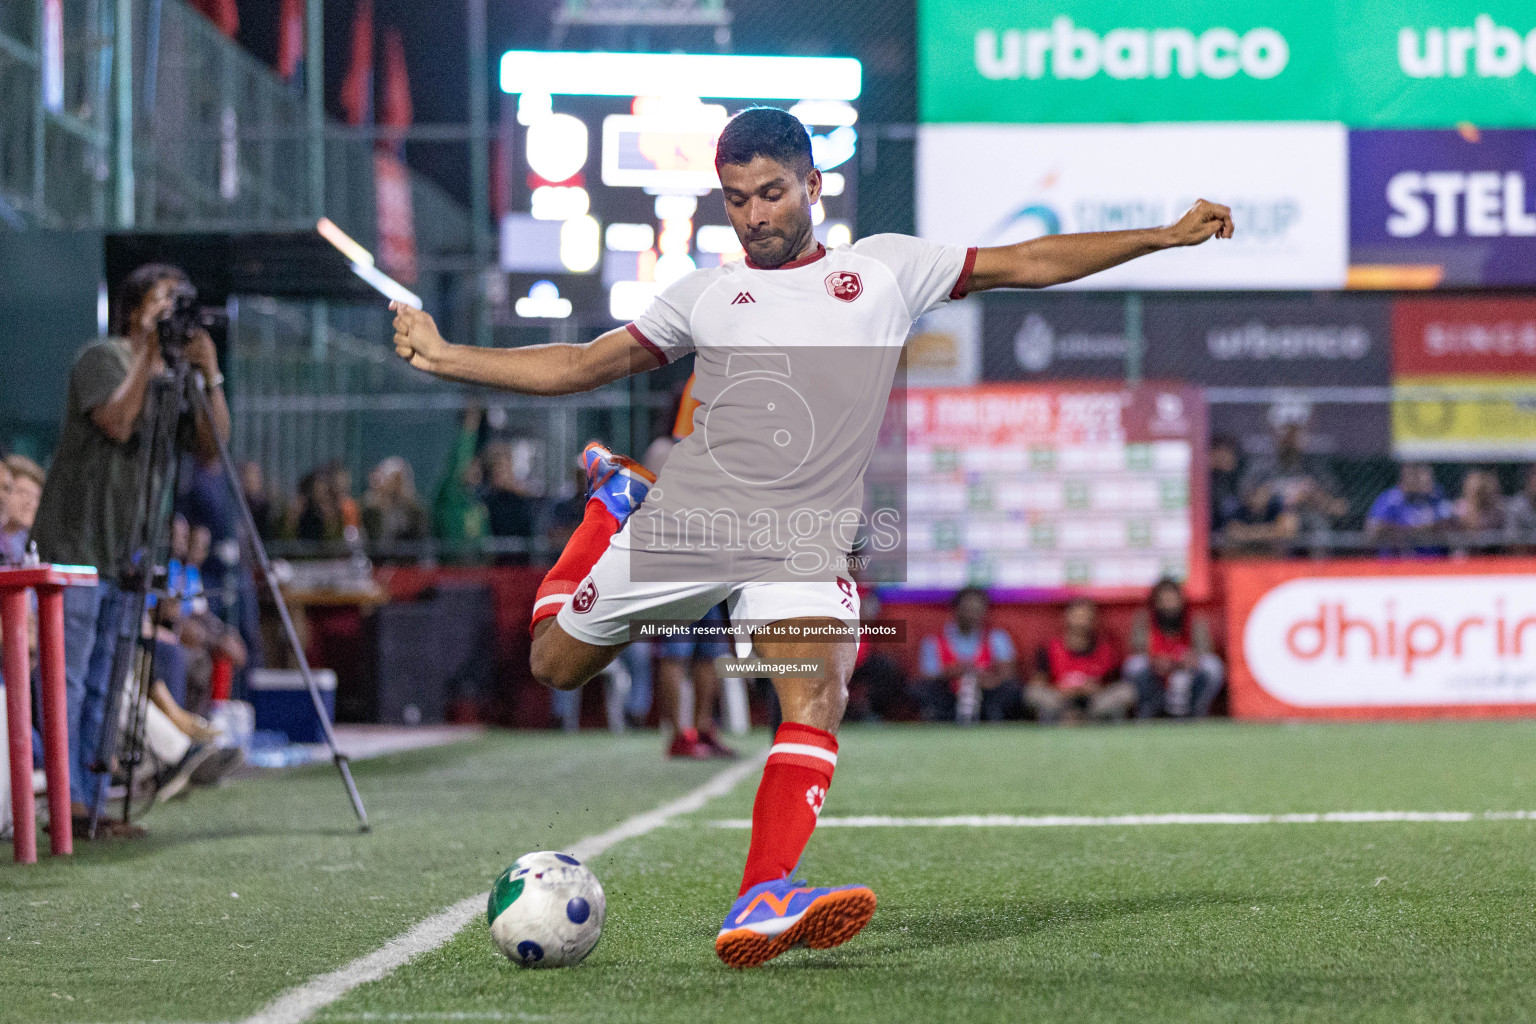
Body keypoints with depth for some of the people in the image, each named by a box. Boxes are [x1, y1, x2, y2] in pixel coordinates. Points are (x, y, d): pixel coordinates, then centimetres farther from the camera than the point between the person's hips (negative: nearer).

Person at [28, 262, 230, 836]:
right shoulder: (101, 359, -6)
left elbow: (211, 449, 3)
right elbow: (116, 423, -23)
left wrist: (209, 377, -9)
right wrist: (149, 354, -20)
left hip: (126, 551, 7)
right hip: (74, 545, -7)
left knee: (104, 683, 7)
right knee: (68, 676, -7)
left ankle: (92, 805, 10)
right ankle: (67, 803, -8)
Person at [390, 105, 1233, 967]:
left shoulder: (886, 268, 13)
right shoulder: (706, 294, 16)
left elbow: (1027, 264, 12)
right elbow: (581, 366, 22)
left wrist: (1165, 236, 5)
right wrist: (446, 358, 15)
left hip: (805, 541, -2)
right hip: (689, 516, 2)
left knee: (818, 695, -26)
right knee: (555, 663, 11)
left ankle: (763, 903, -36)